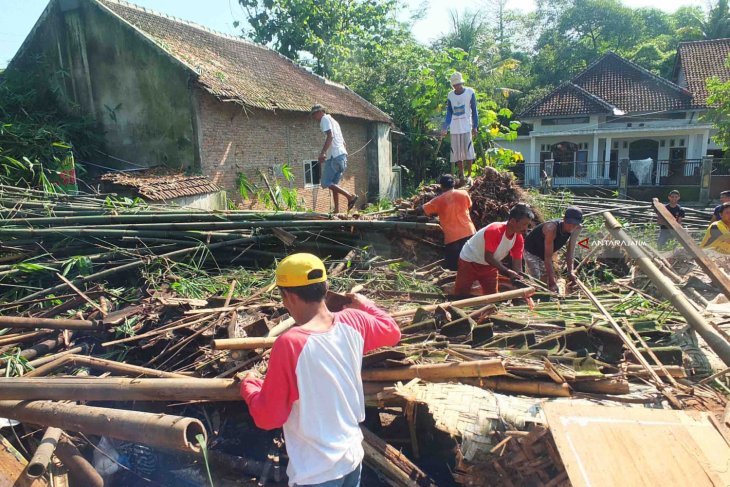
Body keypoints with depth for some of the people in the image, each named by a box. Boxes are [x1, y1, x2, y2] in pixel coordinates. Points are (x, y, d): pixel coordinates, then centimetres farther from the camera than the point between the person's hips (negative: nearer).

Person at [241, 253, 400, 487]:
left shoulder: (289, 344, -27)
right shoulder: (354, 322, -12)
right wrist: (365, 305, 24)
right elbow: (392, 332, 10)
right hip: (352, 456, 6)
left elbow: (268, 416, -17)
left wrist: (249, 386, 1)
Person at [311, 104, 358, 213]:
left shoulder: (325, 119, 0)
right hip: (342, 155, 10)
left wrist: (322, 153, -23)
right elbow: (343, 141, 27)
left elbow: (330, 136, -17)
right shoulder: (333, 121, 28)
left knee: (326, 182, -9)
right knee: (334, 183, 11)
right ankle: (337, 210, 8)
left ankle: (351, 196, -16)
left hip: (334, 155, -10)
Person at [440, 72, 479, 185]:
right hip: (455, 128, 3)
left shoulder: (470, 92, -1)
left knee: (468, 151, -4)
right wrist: (445, 128, -4)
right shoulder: (450, 95, 7)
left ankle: (469, 175, 4)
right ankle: (461, 175, 13)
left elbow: (474, 111, 2)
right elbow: (449, 113, 7)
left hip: (466, 127, -3)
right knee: (457, 152, 4)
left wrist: (475, 126, -2)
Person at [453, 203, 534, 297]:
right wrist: (507, 272, -35)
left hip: (490, 265, 6)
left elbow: (517, 265, -10)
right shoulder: (494, 231, -34)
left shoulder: (519, 239, -14)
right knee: (460, 295, -3)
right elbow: (488, 258, -32)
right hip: (469, 261, -6)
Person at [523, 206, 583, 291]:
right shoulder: (552, 228, -37)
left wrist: (570, 271, -22)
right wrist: (552, 280, -38)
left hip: (543, 254, 7)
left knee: (546, 281, 9)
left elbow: (570, 251, -11)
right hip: (531, 252, -7)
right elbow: (548, 256, -36)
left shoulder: (576, 229, -18)